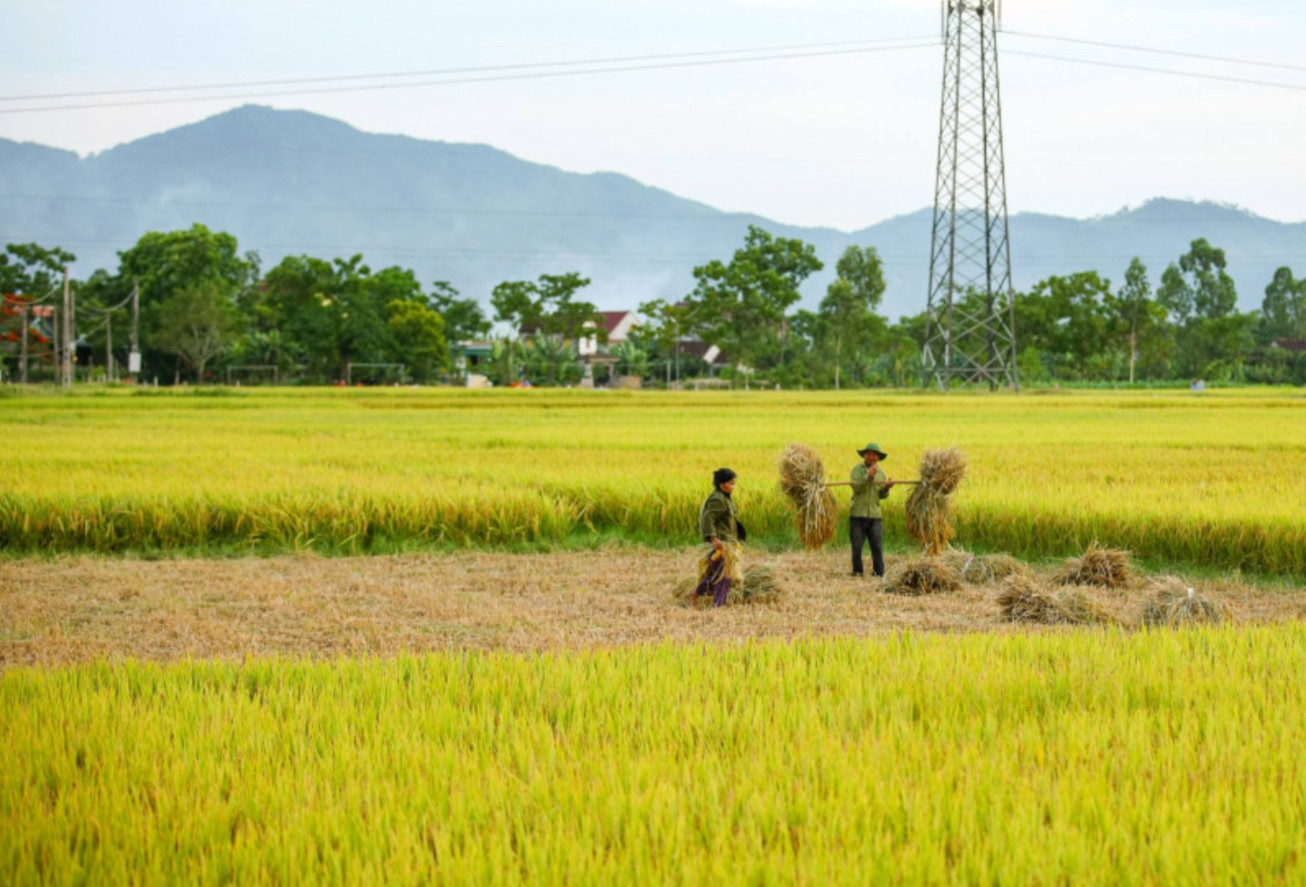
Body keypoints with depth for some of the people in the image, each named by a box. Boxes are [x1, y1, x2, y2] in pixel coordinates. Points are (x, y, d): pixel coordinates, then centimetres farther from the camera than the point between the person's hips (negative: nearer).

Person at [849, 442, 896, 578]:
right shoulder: (857, 469, 2)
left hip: (875, 515, 2)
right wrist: (869, 477, -26)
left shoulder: (881, 473, 12)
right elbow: (856, 487, -14)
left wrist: (886, 487, -13)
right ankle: (857, 571, 9)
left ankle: (879, 572, 0)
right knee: (857, 545, -2)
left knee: (877, 545, -4)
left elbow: (883, 495, 8)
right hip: (858, 514, -2)